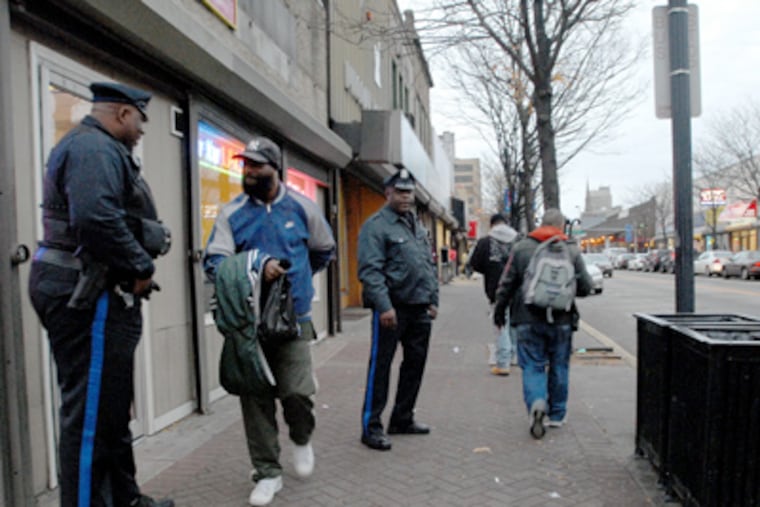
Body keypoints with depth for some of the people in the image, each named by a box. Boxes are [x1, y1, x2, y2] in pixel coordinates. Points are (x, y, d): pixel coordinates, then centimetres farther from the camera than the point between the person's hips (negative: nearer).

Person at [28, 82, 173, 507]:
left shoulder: (101, 149, 21)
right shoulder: (94, 147, -14)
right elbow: (97, 218, -30)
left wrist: (135, 270, 8)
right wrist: (142, 267, -18)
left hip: (99, 292, 12)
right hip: (90, 297, -12)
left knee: (111, 407, 19)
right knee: (92, 412, -3)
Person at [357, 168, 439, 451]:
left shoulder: (418, 226, 17)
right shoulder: (376, 225, -8)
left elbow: (430, 266, 22)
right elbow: (370, 270, -17)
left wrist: (433, 299, 15)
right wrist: (384, 306, -23)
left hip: (419, 309, 8)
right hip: (393, 308, -8)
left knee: (415, 364, 14)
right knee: (380, 366, -2)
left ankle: (403, 419, 29)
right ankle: (371, 427, 8)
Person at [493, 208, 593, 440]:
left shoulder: (521, 247, 0)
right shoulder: (572, 250, 2)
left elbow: (506, 284, 0)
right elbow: (585, 287, 4)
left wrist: (499, 311, 12)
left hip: (528, 319, -1)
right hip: (561, 320, 1)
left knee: (532, 366, 4)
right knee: (559, 367, 13)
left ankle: (536, 404, -19)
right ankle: (556, 416, 22)